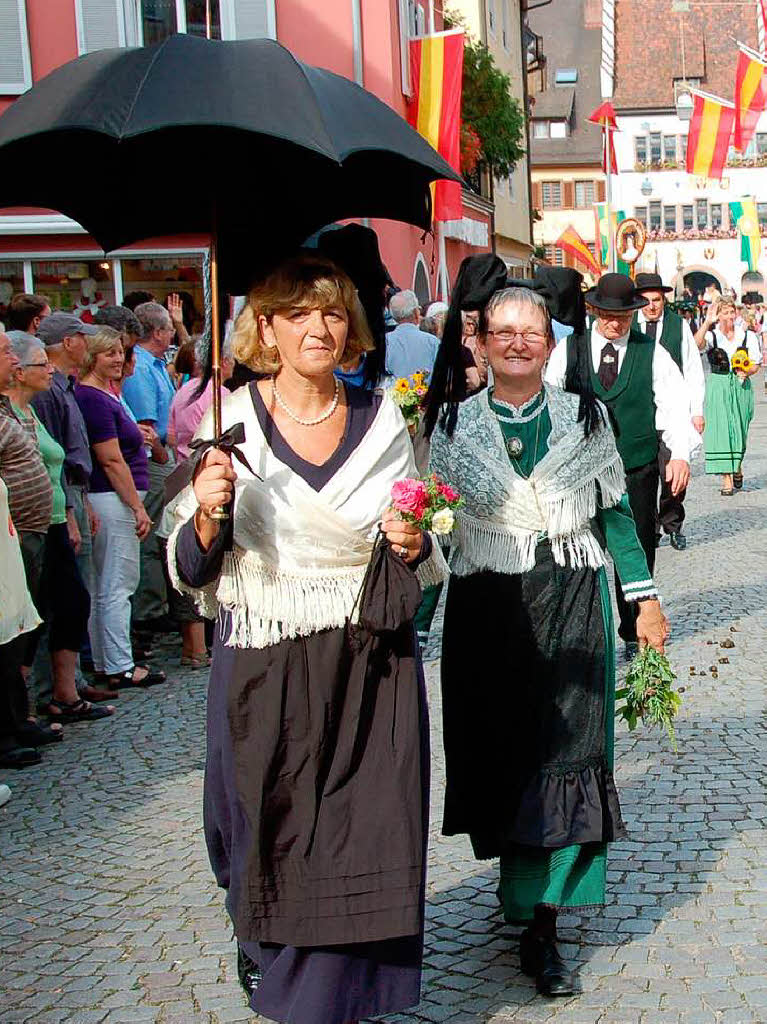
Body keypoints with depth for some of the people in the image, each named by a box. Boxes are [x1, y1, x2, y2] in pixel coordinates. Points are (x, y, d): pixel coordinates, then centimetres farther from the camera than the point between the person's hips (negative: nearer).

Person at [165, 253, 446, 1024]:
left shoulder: (382, 421, 4)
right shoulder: (231, 421, -2)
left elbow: (424, 563, 12)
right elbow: (190, 571, 0)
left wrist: (412, 548, -10)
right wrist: (208, 515, -20)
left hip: (372, 669, 1)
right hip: (263, 671, -1)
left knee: (364, 841, 2)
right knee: (276, 840, 6)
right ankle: (263, 949, 35)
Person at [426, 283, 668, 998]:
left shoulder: (584, 417, 4)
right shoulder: (455, 424, 4)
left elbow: (615, 511, 9)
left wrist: (644, 598, 6)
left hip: (571, 605, 0)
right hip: (484, 610, 1)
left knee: (563, 751, -4)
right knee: (498, 749, 4)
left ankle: (538, 925, 2)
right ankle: (527, 890, 26)